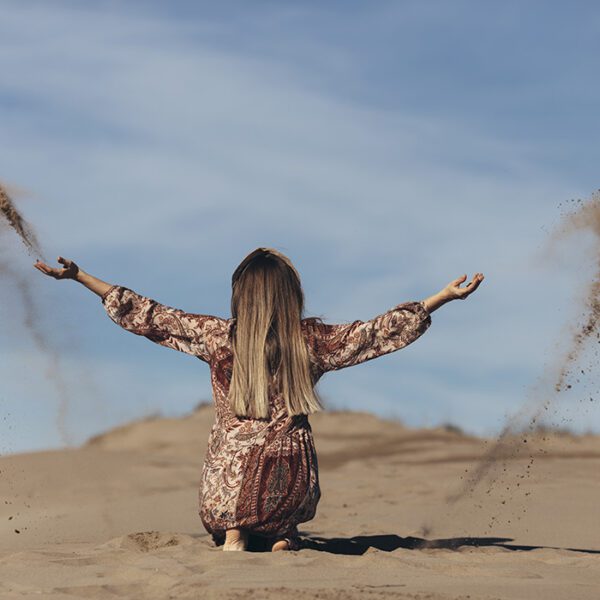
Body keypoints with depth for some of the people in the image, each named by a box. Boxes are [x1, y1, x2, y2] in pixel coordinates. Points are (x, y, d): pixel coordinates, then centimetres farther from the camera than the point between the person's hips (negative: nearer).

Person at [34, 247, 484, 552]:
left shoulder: (218, 337, -5)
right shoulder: (314, 340, -3)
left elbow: (147, 316, 0)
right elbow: (383, 331, 4)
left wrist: (78, 276, 8)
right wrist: (447, 296, 13)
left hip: (227, 480, -1)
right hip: (291, 485, 1)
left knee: (221, 522, 30)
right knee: (283, 528, 31)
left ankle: (233, 534, -5)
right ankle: (283, 538, -4)